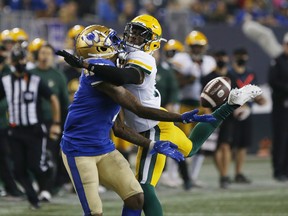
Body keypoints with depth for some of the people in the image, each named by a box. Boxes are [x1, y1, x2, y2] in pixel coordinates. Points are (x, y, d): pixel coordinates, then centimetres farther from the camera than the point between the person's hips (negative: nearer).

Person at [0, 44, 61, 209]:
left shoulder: (36, 81, -5)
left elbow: (54, 99, 1)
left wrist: (56, 124, -3)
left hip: (35, 130, -3)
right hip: (16, 132, 3)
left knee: (36, 165, -11)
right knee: (19, 169, -1)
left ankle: (44, 187, 20)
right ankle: (33, 198, 14)